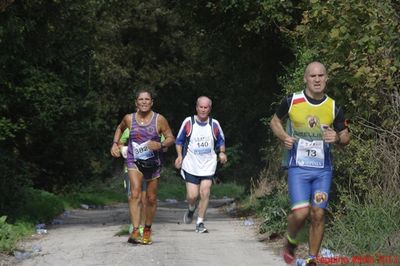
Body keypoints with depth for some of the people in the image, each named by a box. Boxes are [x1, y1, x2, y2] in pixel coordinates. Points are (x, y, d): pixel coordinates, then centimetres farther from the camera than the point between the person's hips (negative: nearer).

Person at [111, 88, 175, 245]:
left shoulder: (159, 120, -6)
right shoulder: (129, 118, -1)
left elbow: (171, 138, -1)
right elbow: (120, 128, 21)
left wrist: (160, 145, -20)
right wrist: (115, 144, 8)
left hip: (153, 162, 1)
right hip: (134, 161, -1)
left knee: (151, 198, 10)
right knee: (135, 194, -20)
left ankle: (147, 229, 32)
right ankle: (135, 231, -28)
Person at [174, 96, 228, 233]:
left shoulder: (214, 124, 2)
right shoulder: (188, 122, -2)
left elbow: (221, 141, 16)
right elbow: (179, 140, 7)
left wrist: (222, 152, -3)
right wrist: (180, 155, -7)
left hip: (208, 165, 1)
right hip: (191, 165, -1)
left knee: (205, 193, -8)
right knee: (192, 195, -6)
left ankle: (200, 223, 3)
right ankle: (191, 209, 30)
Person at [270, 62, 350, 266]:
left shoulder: (333, 108, 1)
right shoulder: (292, 102, -4)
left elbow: (346, 136, 11)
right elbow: (275, 121, 13)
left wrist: (337, 138, -13)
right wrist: (284, 137, -7)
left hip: (323, 169, 2)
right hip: (298, 167, -2)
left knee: (318, 215, 0)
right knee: (300, 213, -15)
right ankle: (290, 243, 17)